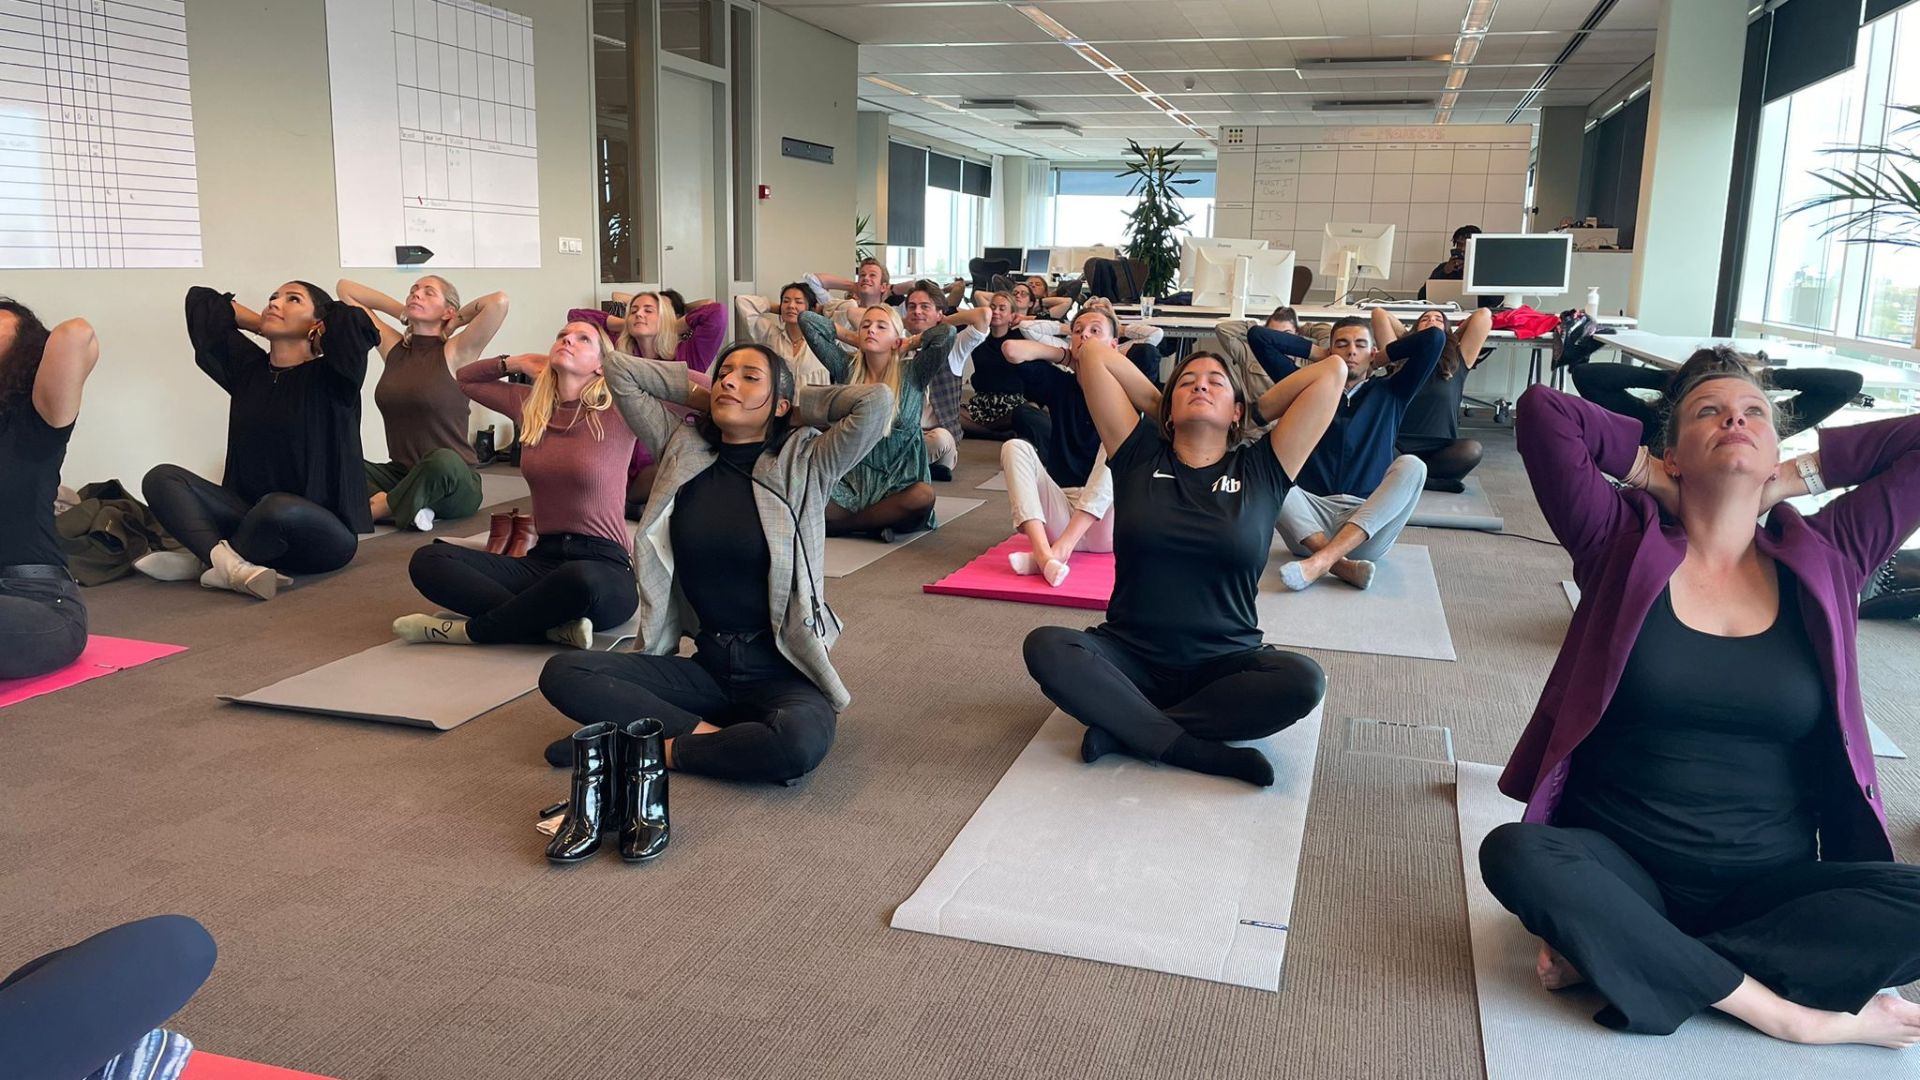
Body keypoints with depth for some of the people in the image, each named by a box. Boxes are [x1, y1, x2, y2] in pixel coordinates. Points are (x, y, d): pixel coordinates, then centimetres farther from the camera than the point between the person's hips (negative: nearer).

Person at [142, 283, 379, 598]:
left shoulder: (329, 378, -5)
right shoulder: (248, 368, 12)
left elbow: (355, 323, -25)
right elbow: (200, 300, 20)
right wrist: (265, 326, 14)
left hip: (323, 534, -6)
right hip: (254, 516, 6)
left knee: (278, 507, -39)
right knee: (161, 478, -9)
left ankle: (206, 560, -9)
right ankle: (233, 565, -32)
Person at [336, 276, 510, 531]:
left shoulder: (455, 353, -5)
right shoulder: (393, 348, 10)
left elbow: (498, 301, -21)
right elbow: (345, 288, 19)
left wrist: (456, 321, -3)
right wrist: (403, 312, 13)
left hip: (453, 482, -5)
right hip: (400, 474, 5)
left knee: (442, 459, -39)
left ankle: (376, 510, -17)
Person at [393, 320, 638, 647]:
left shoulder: (618, 412, -5)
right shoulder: (530, 405, 12)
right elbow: (465, 379, 30)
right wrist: (516, 363, 13)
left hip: (603, 567, -6)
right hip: (543, 559, 6)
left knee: (581, 580, -42)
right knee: (427, 560, -12)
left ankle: (470, 630, -16)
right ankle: (556, 627, -23)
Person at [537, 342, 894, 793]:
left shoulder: (803, 464, -4)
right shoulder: (683, 450, 7)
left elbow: (877, 400, -17)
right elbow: (621, 372, 10)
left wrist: (798, 405, -2)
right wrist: (704, 396, 8)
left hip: (781, 671, -3)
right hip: (706, 664, 4)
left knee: (800, 743, -38)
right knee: (562, 673, -14)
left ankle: (652, 747, -15)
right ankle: (704, 732, -17)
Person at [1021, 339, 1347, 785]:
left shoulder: (1262, 470, 6)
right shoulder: (1139, 456, 7)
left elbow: (1331, 372, 2)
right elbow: (1091, 355, 6)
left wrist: (1257, 412, 12)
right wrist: (1158, 407, 14)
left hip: (1225, 663, 0)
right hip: (1129, 656, 0)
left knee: (1302, 681, -31)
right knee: (1045, 646, -28)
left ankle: (1125, 728, -22)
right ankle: (1203, 753, -28)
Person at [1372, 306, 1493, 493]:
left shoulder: (1457, 363, 12)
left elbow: (1484, 314, 8)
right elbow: (1379, 313, 10)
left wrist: (1451, 339, 22)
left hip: (1439, 452, 0)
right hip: (1398, 448, 0)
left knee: (1473, 449, -32)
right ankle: (1436, 481, -27)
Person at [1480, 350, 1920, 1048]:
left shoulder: (1822, 560, 7)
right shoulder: (1622, 542, 1)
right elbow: (1542, 411, -10)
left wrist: (1793, 478, 8)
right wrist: (1652, 475, 3)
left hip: (1772, 885, 2)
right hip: (1618, 866, -2)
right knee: (1515, 853, -33)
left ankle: (1614, 953, -21)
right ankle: (1793, 1014, -24)